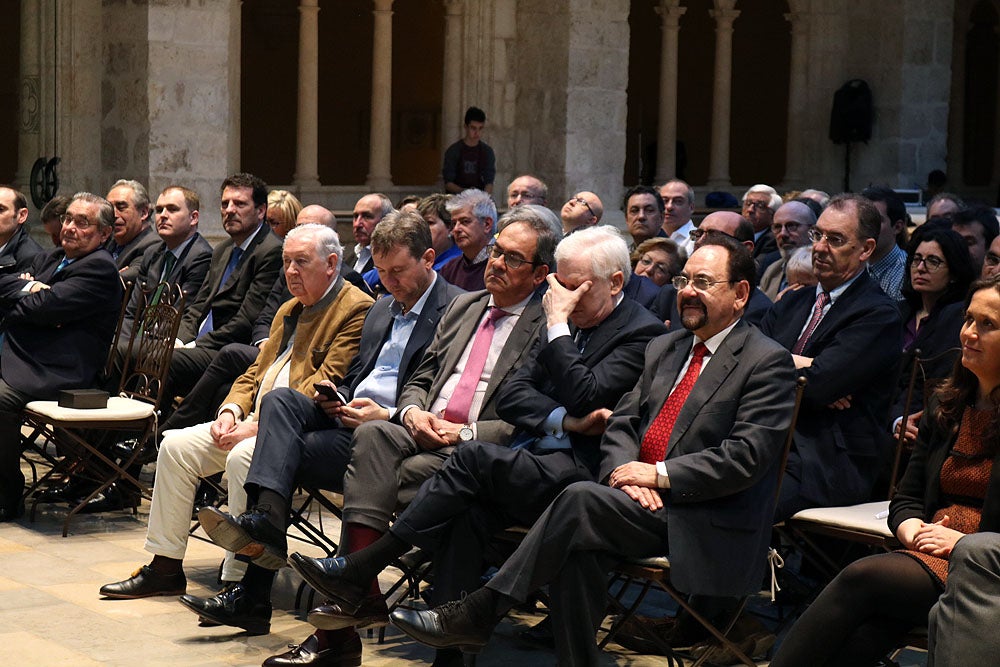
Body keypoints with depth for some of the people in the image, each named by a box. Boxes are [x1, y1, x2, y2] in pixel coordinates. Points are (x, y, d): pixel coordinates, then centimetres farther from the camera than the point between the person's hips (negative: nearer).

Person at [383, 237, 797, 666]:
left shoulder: (768, 362, -3)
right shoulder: (664, 349, 21)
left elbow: (746, 457, -13)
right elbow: (621, 422, 16)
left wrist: (660, 475, -17)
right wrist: (624, 471, -6)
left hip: (704, 522, -6)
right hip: (644, 502, 6)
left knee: (581, 499, -27)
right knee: (579, 548, -28)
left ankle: (475, 616, -20)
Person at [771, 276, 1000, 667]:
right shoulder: (945, 405, 18)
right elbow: (906, 500, 19)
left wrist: (967, 542, -16)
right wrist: (916, 532, -3)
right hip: (931, 559, 5)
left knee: (862, 577, -29)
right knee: (873, 623, -29)